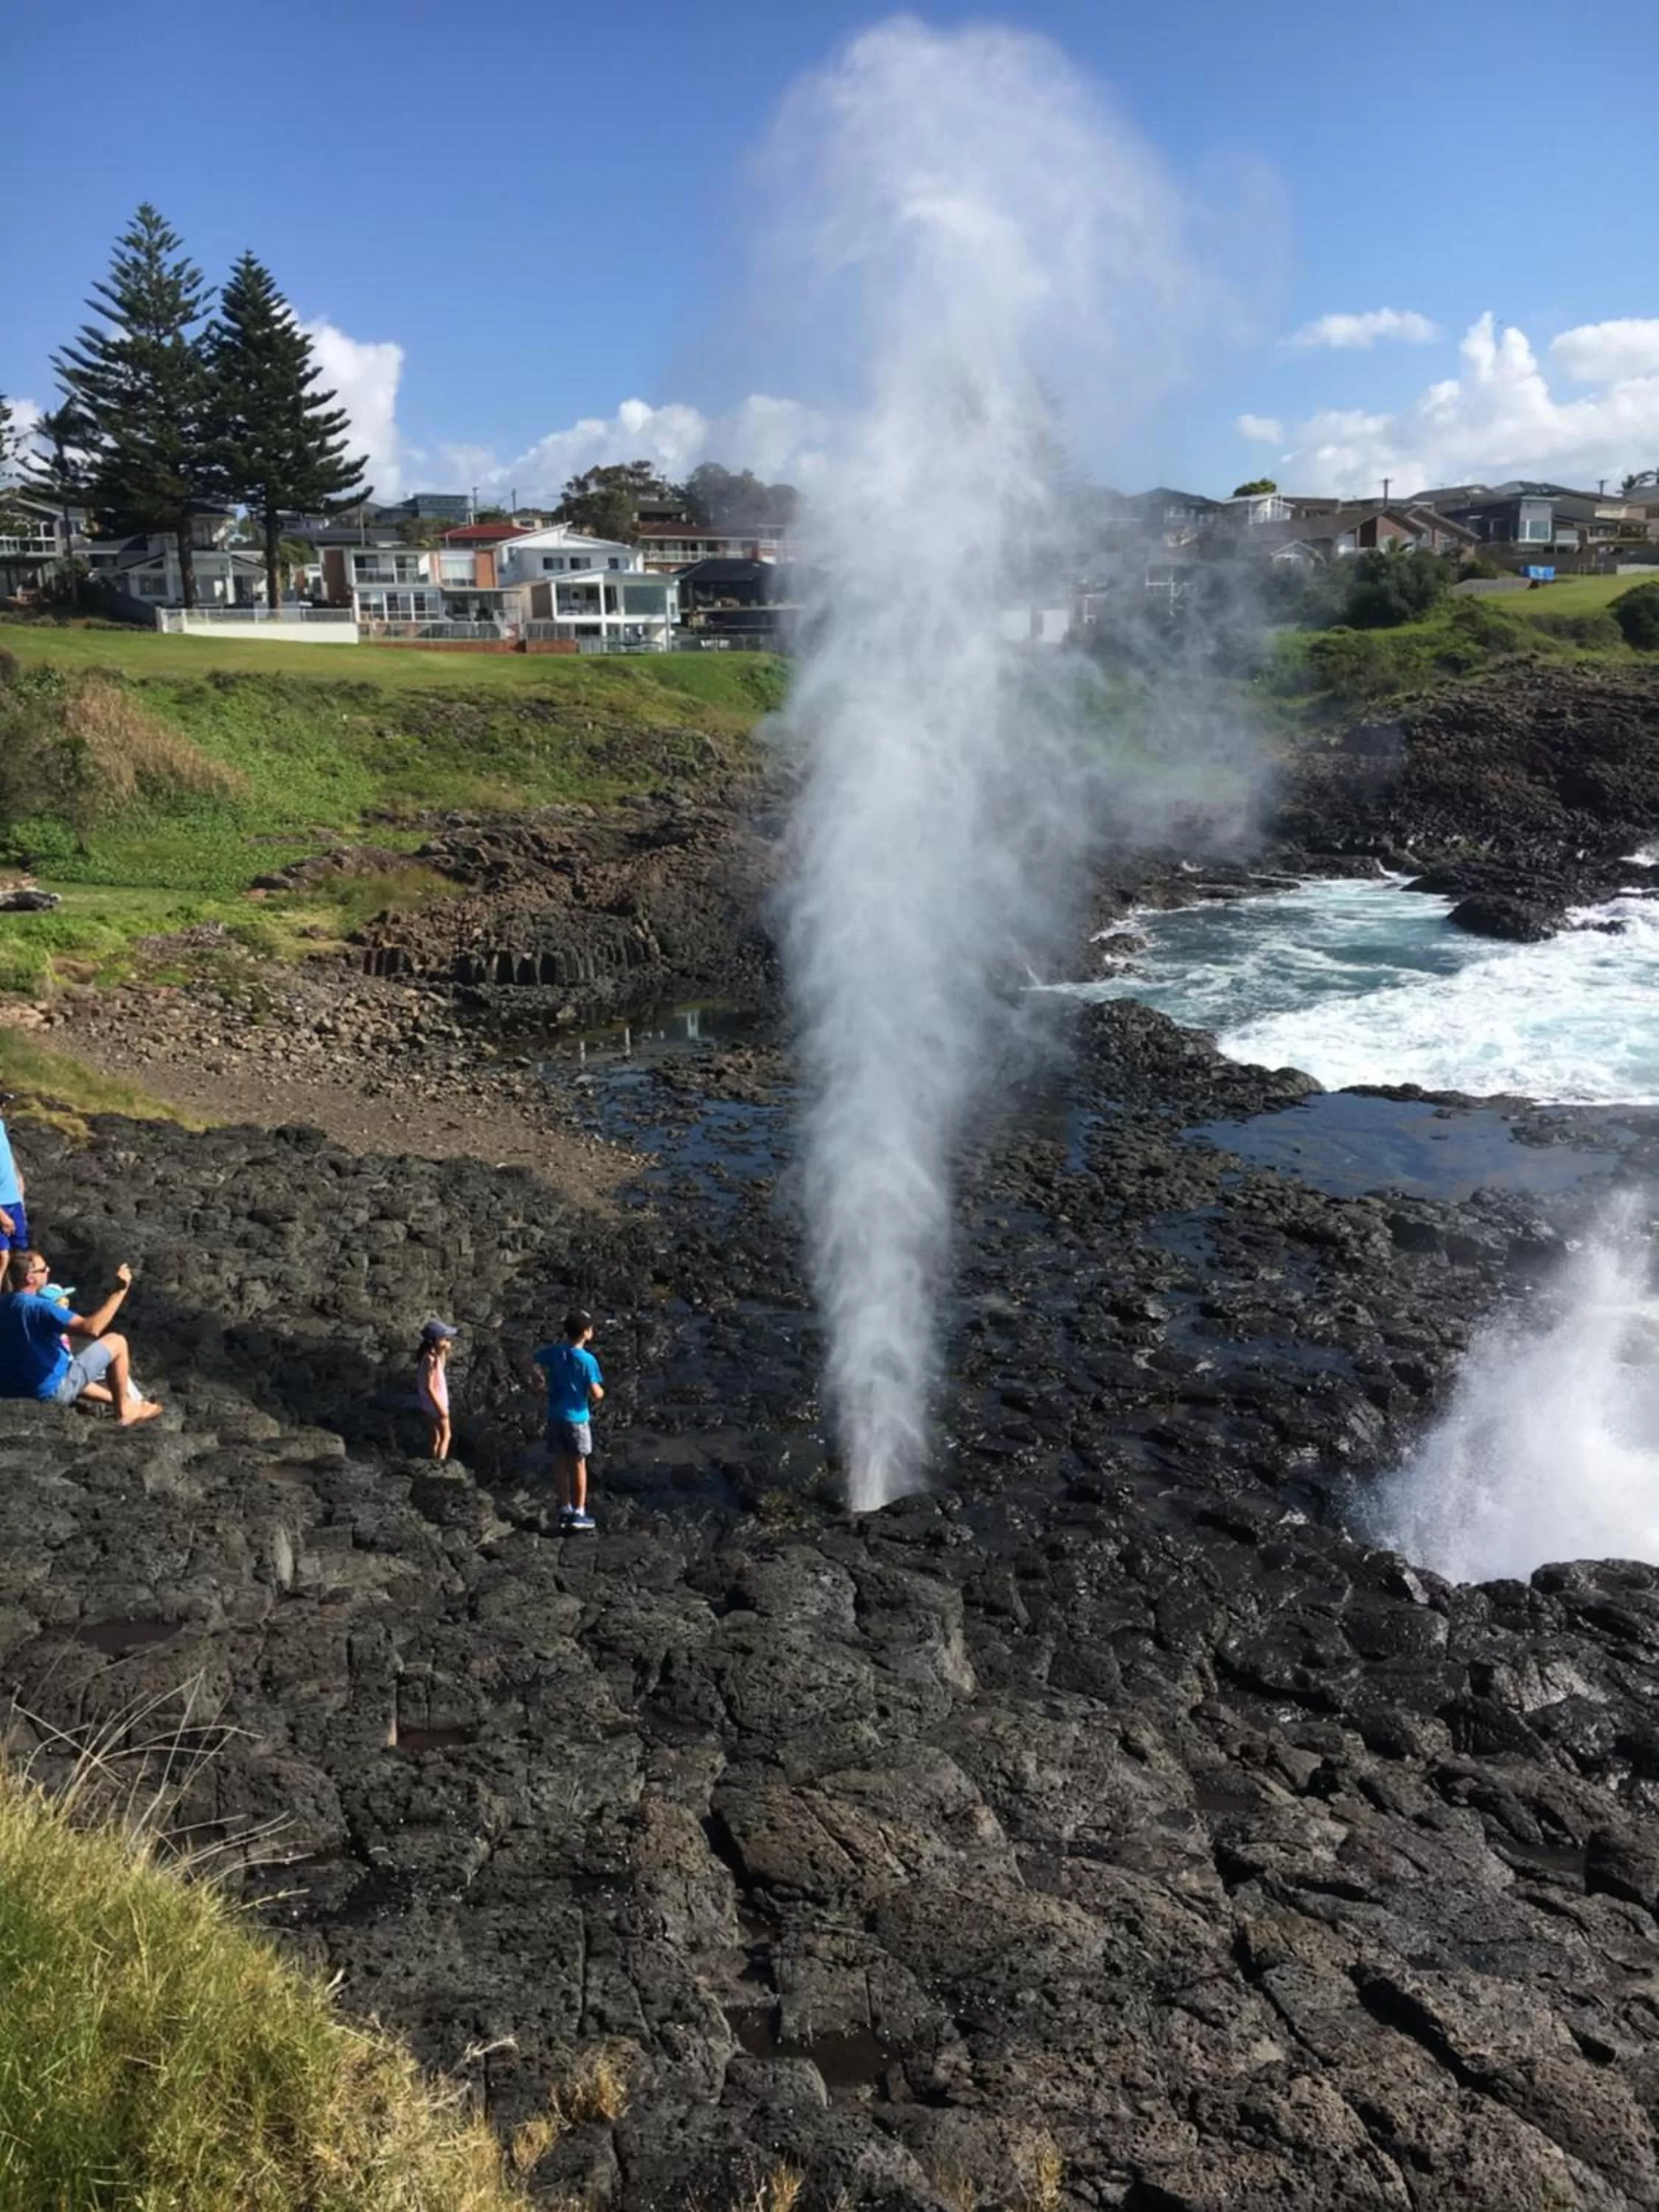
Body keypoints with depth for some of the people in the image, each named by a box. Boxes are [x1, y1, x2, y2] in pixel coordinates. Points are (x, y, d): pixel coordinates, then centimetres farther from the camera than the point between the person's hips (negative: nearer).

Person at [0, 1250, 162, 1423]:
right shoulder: (38, 1307, -27)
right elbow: (91, 1328, -32)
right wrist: (120, 1291, -27)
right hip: (50, 1391, -9)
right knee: (117, 1342, 1)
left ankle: (116, 1400, 38)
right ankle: (124, 1410, 13)